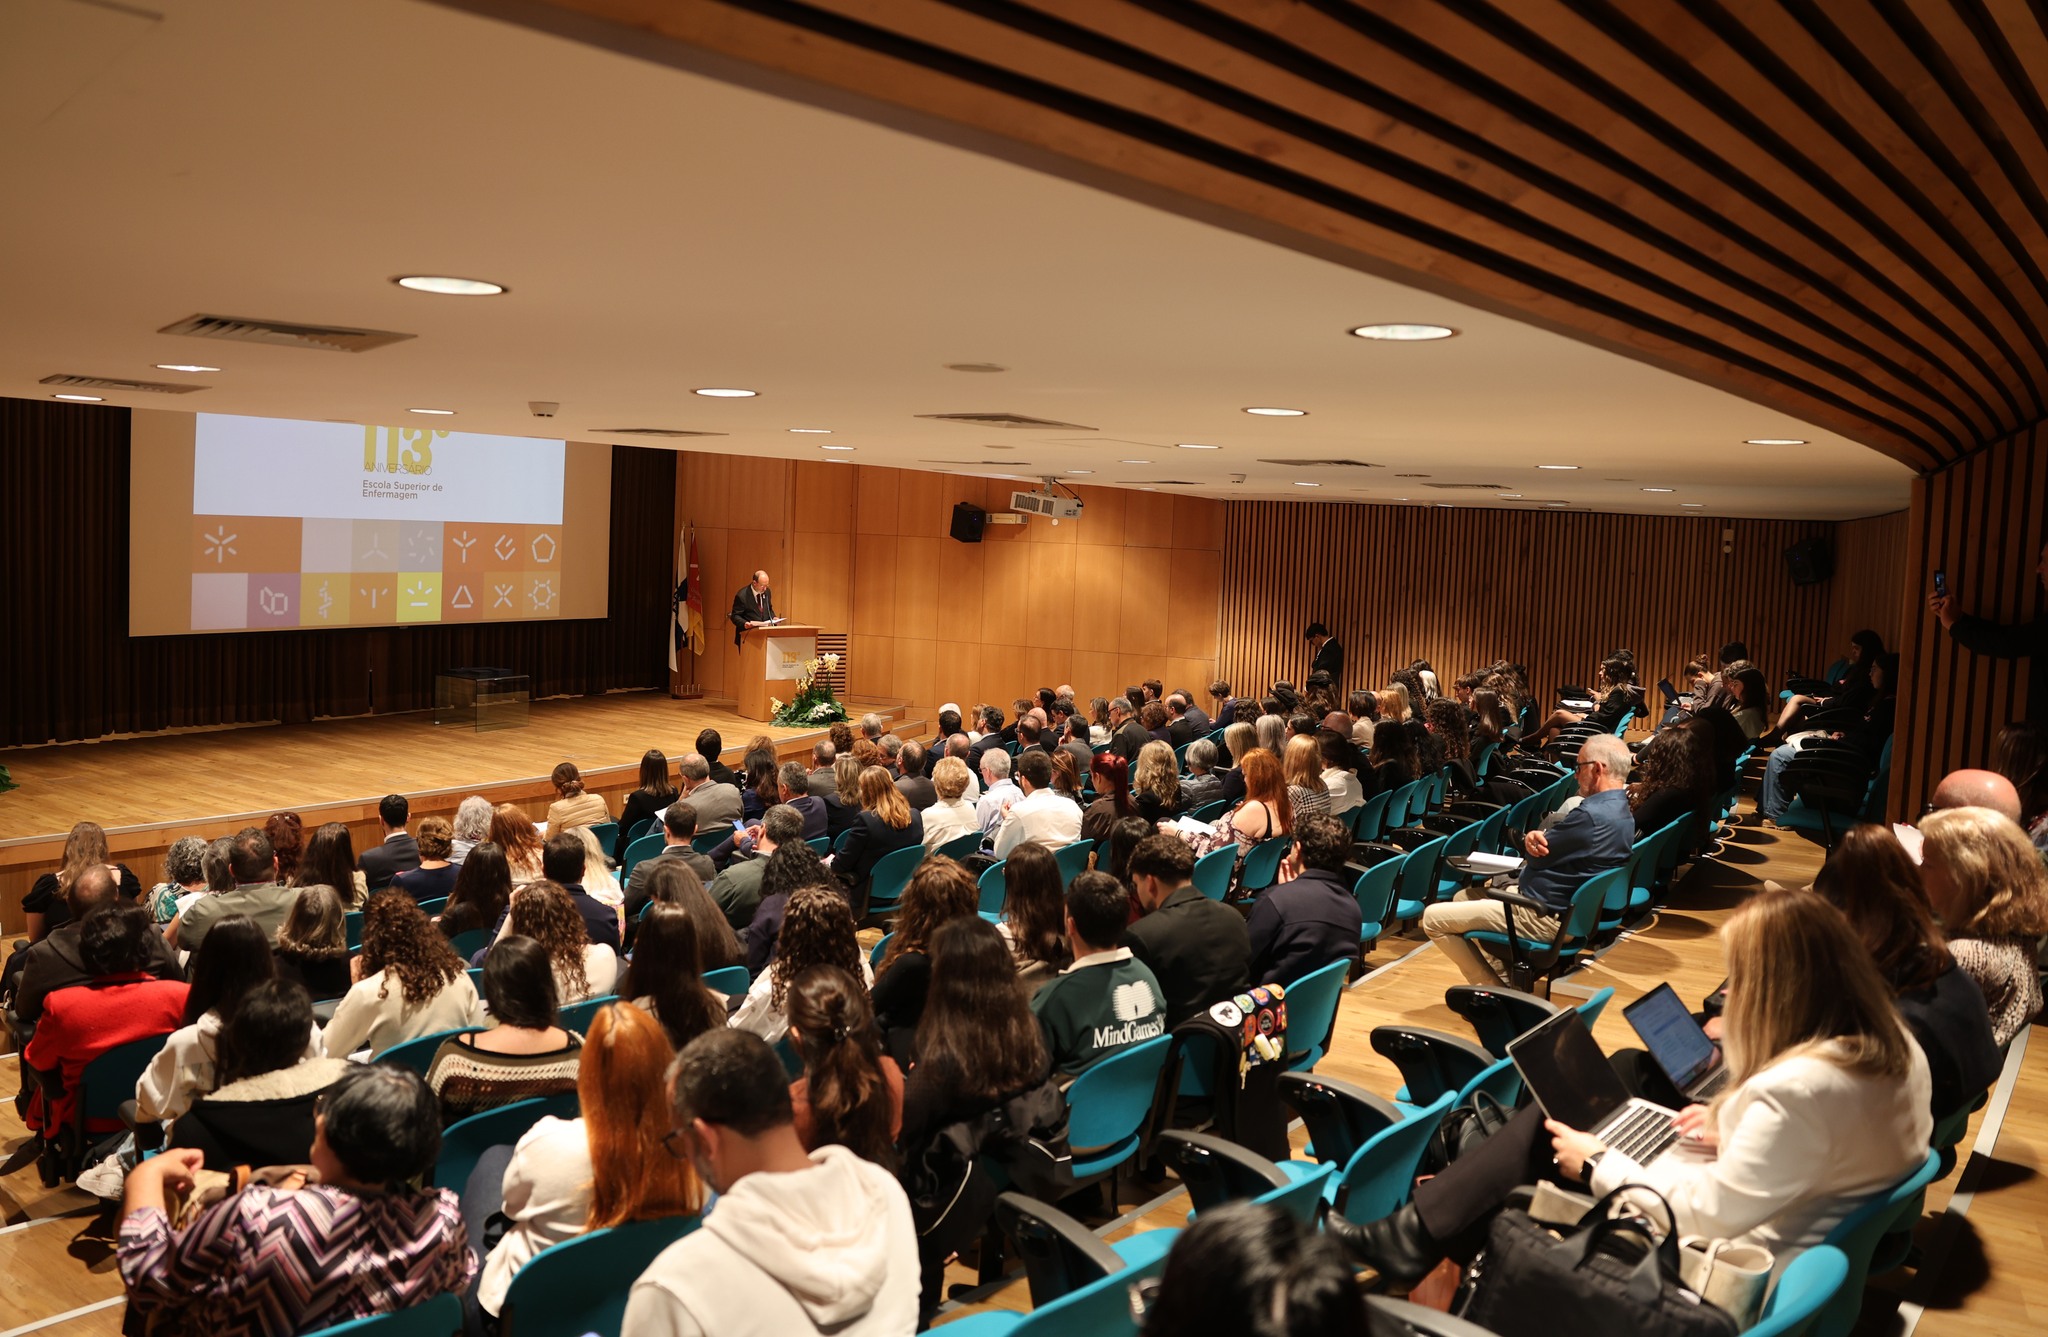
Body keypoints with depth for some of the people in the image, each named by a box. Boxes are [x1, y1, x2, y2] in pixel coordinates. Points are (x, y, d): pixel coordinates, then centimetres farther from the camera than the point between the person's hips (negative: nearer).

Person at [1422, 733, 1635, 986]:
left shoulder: (1591, 815, -27)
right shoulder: (1621, 810, 7)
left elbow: (1538, 856, -16)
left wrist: (1532, 840, 6)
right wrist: (1533, 838, -12)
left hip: (1545, 917, -11)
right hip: (1570, 909, 11)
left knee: (1433, 918, -7)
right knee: (1464, 897, 24)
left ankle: (1494, 990, 3)